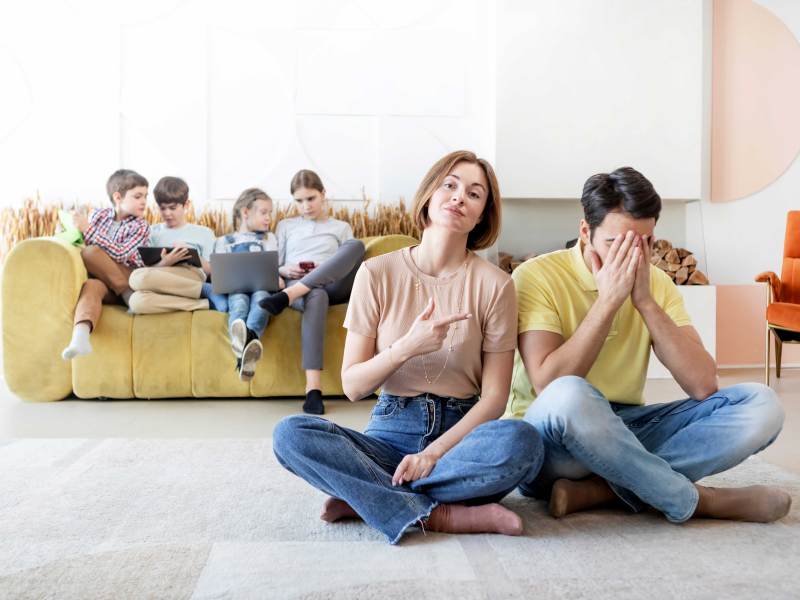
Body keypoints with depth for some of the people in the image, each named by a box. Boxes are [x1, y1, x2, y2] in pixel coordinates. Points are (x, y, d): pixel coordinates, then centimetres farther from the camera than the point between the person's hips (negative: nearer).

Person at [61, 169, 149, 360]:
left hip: (125, 281, -3)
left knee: (90, 252, -26)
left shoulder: (141, 227, 0)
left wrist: (88, 230, -17)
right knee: (90, 286, -39)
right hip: (101, 280, 3)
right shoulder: (98, 214, 12)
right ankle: (80, 335, -62)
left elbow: (120, 254, -15)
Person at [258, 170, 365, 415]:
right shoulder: (285, 226, 28)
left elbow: (352, 259, 15)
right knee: (316, 296, -43)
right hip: (297, 285, -1)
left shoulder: (341, 227, 27)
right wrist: (286, 269, -3)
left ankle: (287, 296, -43)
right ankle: (313, 388, -53)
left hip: (332, 284, 1)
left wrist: (326, 268, -6)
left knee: (356, 245, -32)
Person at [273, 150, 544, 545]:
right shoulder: (378, 273, 0)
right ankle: (441, 515, -24)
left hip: (459, 432, 0)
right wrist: (407, 347, -21)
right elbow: (352, 386, -2)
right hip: (391, 431, 1)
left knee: (521, 441, -33)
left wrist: (434, 452, -19)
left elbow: (494, 396, -4)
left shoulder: (494, 284, -2)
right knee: (291, 434, -25)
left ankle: (364, 496, -19)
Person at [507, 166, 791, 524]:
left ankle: (596, 490, -24)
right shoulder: (536, 276, -11)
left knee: (760, 405, -13)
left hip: (626, 434, 5)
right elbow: (547, 388, -23)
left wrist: (645, 301, -15)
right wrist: (607, 301, -21)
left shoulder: (657, 283, 5)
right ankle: (697, 500, -18)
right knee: (568, 396, -40)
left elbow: (703, 385, -7)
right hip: (547, 435, -5)